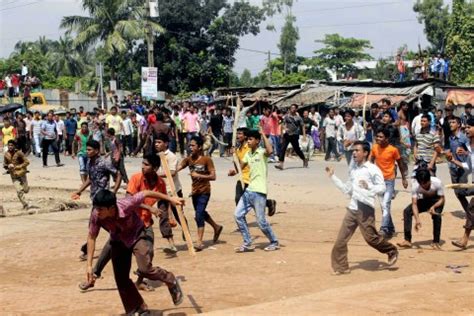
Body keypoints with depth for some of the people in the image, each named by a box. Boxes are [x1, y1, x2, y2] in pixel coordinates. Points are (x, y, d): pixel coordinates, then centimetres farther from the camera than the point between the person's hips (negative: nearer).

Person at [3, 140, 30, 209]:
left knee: (25, 190, 4)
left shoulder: (19, 153, -10)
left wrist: (17, 167, -15)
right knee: (19, 192, -8)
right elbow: (4, 165, 13)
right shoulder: (6, 154, 2)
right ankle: (25, 205, 2)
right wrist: (8, 166, -11)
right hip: (13, 176, 2)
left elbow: (27, 162, -9)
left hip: (21, 174, -2)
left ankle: (26, 188, 40)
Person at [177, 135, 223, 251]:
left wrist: (199, 175, -25)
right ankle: (216, 227, 44)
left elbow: (213, 176, -16)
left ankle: (199, 242, -5)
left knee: (199, 215, -11)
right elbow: (176, 169, -8)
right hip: (194, 191, 7)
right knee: (201, 213, 20)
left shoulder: (207, 159, -13)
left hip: (204, 192, -7)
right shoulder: (188, 159, 1)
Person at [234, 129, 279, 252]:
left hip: (259, 192, -8)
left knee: (261, 221, -4)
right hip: (248, 190, 8)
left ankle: (274, 242, 16)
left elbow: (270, 151, -33)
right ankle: (247, 243, 12)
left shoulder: (262, 152, -11)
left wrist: (263, 135, -26)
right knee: (238, 215, 3)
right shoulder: (248, 154, 14)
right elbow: (240, 167, 17)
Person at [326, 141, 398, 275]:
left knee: (370, 237, -4)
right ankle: (341, 267, 9)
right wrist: (333, 177, 19)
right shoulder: (352, 169, 16)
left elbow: (382, 188, -10)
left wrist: (368, 186, -26)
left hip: (365, 208, -7)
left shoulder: (372, 169, -6)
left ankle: (392, 251, 20)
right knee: (341, 239, 2)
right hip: (352, 208, 7)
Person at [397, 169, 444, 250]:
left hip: (436, 201, -2)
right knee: (407, 211, -20)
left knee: (436, 215, -33)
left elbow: (442, 199, -22)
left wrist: (433, 207, -42)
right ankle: (407, 240, -18)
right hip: (424, 200, 2)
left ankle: (436, 242, -16)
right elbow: (414, 204, -31)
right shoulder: (415, 185, -30)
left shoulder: (437, 182, -33)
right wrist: (417, 219, -44)